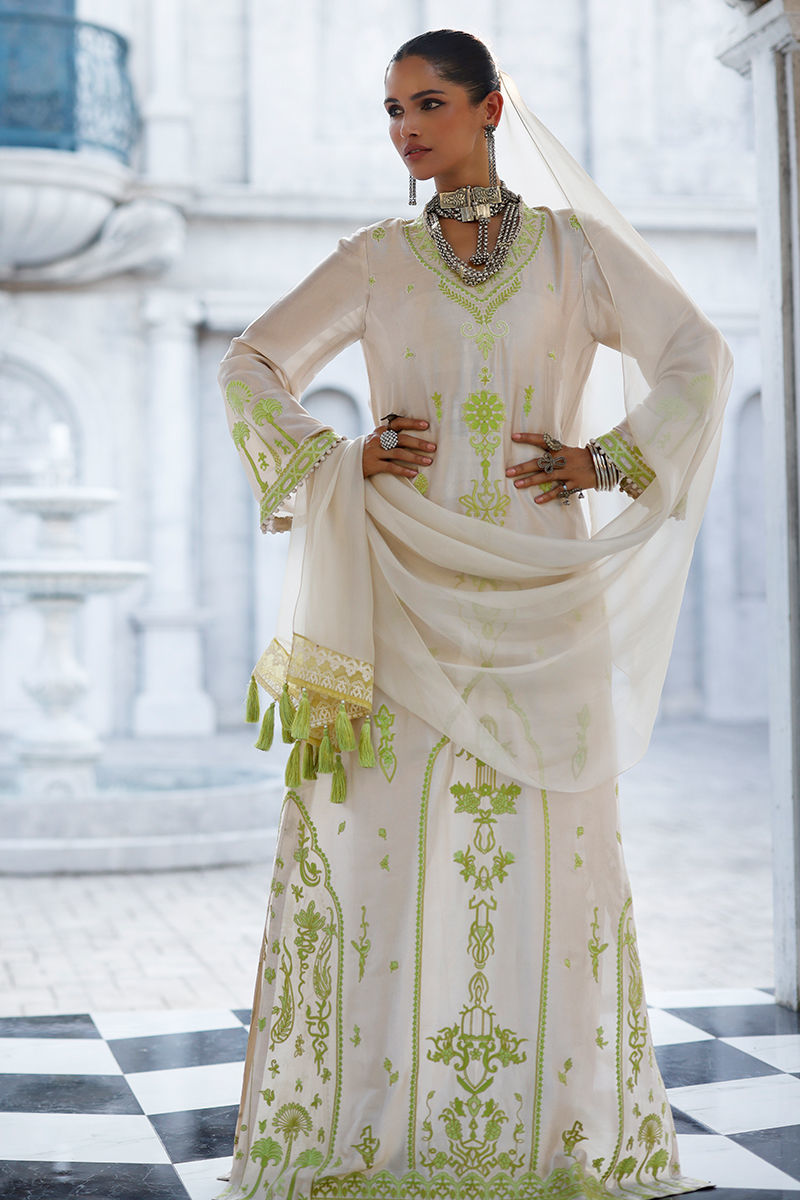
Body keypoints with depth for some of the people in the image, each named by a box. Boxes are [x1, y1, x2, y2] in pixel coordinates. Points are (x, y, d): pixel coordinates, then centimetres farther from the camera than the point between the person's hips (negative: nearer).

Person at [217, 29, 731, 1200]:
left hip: (538, 602, 0)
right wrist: (330, 463, -1)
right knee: (389, 845, -4)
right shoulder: (375, 259, 11)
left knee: (545, 854, 1)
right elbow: (251, 367, 13)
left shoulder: (573, 246, 9)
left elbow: (697, 359, 9)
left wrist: (609, 461, -2)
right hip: (403, 595, 1)